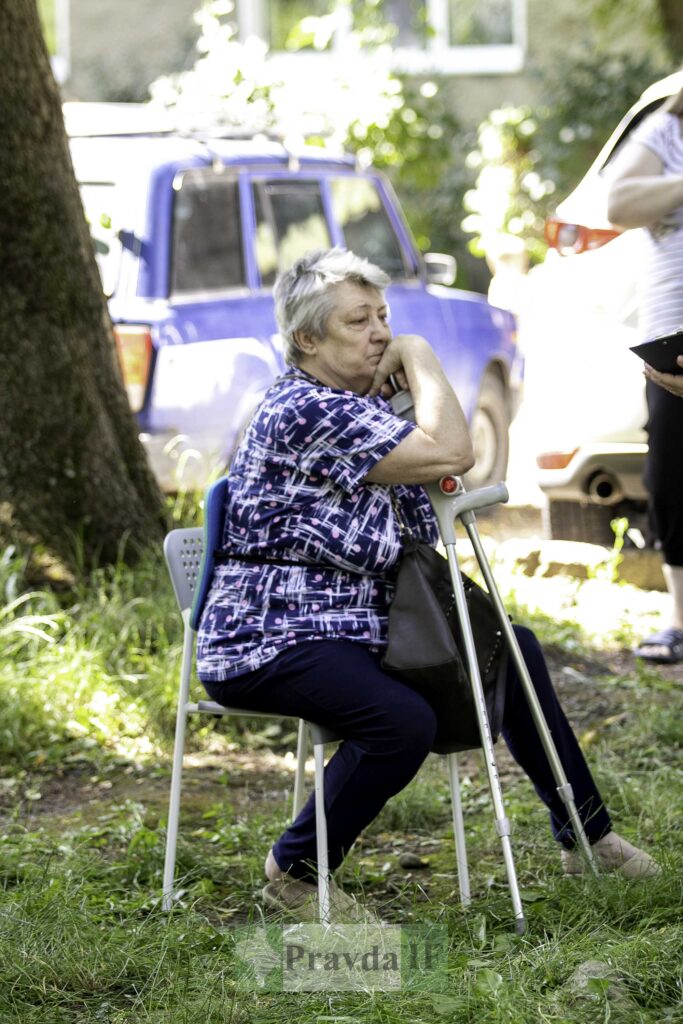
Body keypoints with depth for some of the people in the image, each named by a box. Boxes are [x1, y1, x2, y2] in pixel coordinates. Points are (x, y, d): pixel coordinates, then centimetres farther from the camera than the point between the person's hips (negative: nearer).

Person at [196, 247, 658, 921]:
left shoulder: (359, 398, 12)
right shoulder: (306, 411, -22)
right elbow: (451, 453, -27)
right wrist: (419, 356, -14)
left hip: (353, 625, 11)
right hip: (268, 642, -11)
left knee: (510, 649, 13)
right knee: (403, 722, -35)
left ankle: (586, 837, 26)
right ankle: (293, 873, -12)